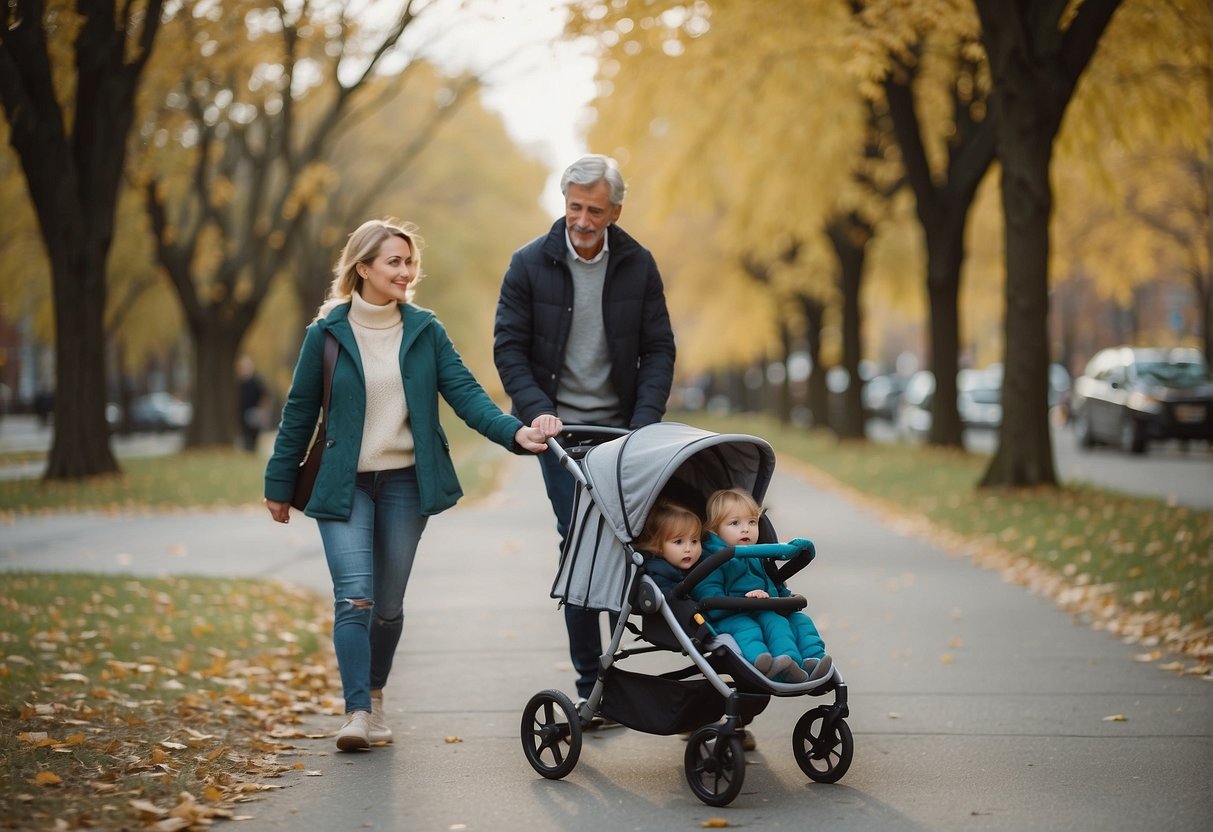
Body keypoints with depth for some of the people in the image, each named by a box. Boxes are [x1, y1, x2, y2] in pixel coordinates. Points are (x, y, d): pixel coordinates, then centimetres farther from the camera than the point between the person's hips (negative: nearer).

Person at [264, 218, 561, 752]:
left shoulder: (425, 330, 2)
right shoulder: (327, 333, -3)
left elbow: (465, 392, -5)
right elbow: (300, 412, 3)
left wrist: (513, 431, -21)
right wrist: (279, 484, 7)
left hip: (405, 482, 2)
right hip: (344, 484, -2)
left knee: (389, 604, 8)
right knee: (354, 598, -15)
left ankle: (374, 700, 26)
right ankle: (356, 713, -14)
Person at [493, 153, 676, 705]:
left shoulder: (638, 265, 2)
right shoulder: (530, 264, -3)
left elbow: (659, 349, 3)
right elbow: (508, 348, -1)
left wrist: (645, 419, -10)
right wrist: (538, 411, -15)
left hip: (623, 430, 2)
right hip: (560, 429, -2)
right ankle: (590, 679, 0)